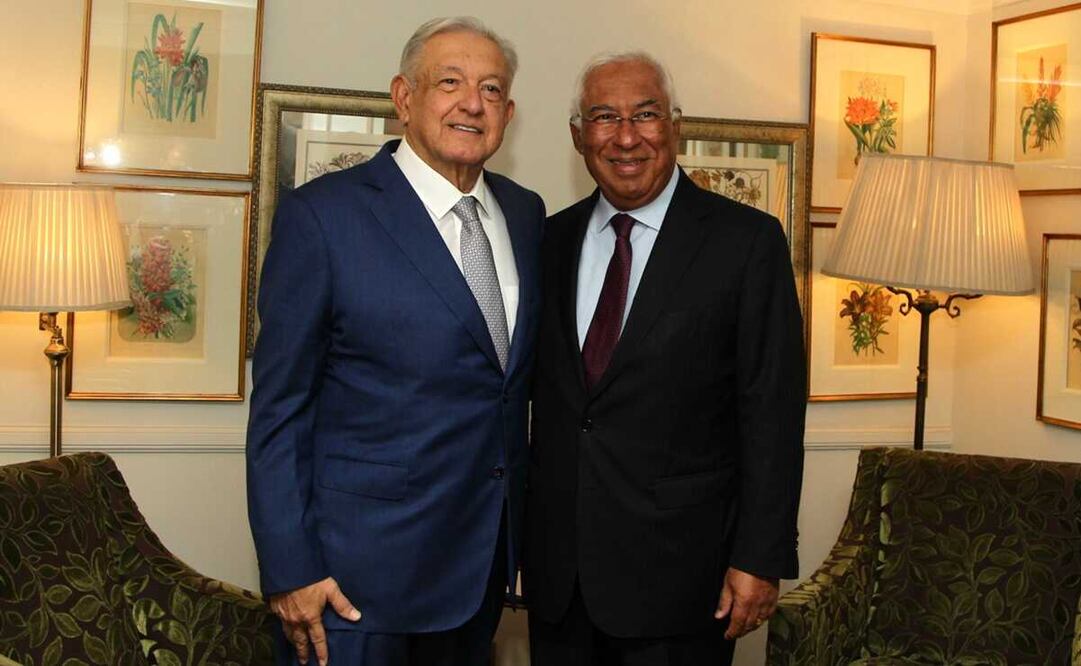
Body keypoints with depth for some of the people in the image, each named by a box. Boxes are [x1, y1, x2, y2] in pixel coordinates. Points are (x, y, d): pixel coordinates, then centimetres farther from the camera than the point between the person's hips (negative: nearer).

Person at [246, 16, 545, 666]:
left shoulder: (526, 213, 6)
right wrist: (290, 569, -13)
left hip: (486, 560, 6)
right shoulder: (321, 213, -12)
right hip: (358, 564, -5)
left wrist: (518, 517, 11)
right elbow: (279, 409, -11)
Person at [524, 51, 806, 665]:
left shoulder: (748, 240, -7)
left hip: (677, 569, -4)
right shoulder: (553, 239, 7)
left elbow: (772, 412, -9)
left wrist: (760, 558, -12)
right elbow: (537, 385, 10)